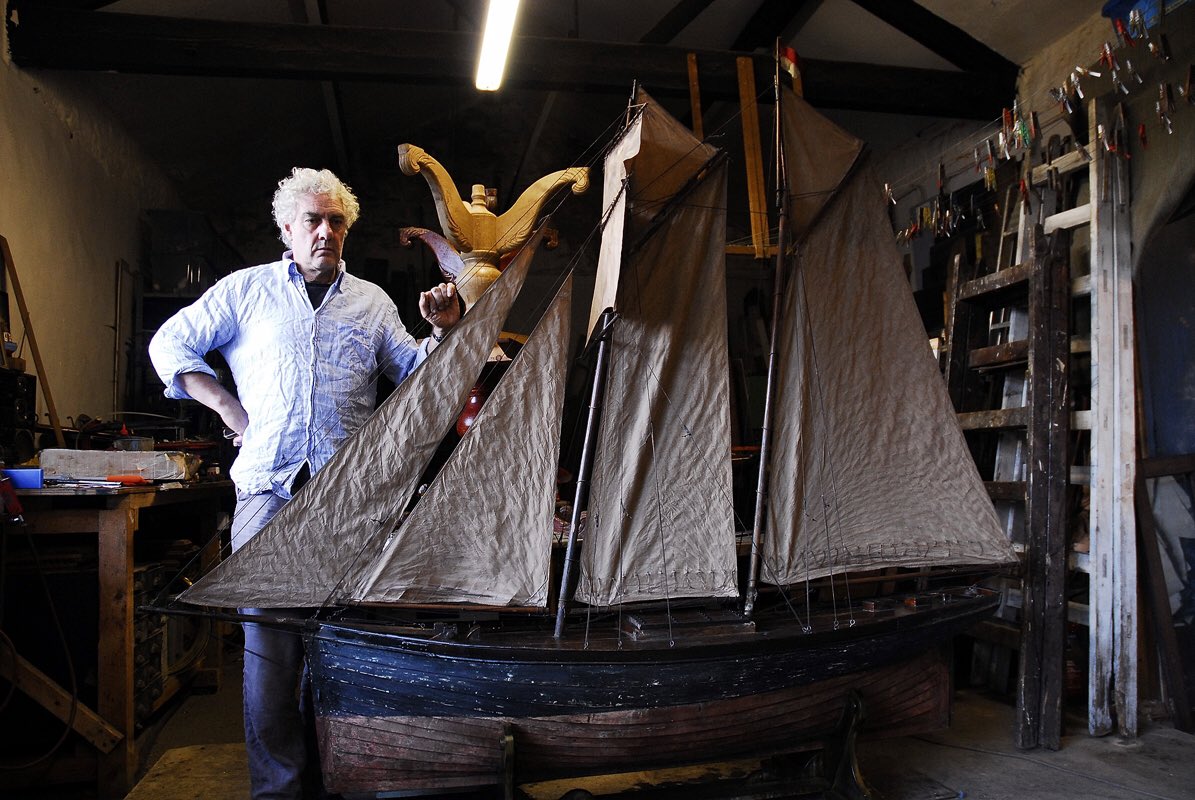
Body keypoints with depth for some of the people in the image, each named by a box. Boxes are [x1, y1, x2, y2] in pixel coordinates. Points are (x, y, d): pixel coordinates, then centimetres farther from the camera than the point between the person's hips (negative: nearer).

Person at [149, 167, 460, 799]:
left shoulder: (371, 301, 15)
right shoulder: (247, 290, 10)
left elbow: (414, 373, 16)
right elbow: (169, 344, 16)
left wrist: (442, 332, -2)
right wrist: (225, 405, 6)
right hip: (268, 488, -1)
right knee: (268, 639, -3)